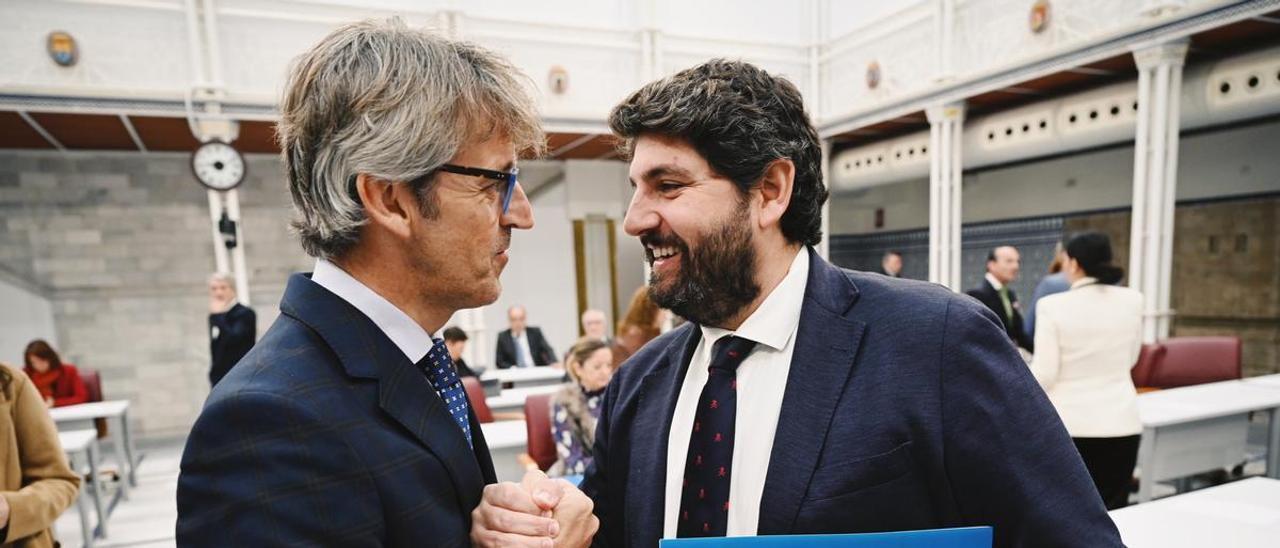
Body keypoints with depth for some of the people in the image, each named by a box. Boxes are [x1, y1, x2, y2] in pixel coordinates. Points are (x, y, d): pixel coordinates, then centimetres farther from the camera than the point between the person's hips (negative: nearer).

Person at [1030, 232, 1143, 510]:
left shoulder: (1053, 305, -13)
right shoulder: (1132, 300, -1)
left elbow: (1045, 373, -12)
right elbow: (1130, 359, 13)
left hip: (1068, 423, -3)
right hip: (1120, 420, 3)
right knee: (1113, 510, 11)